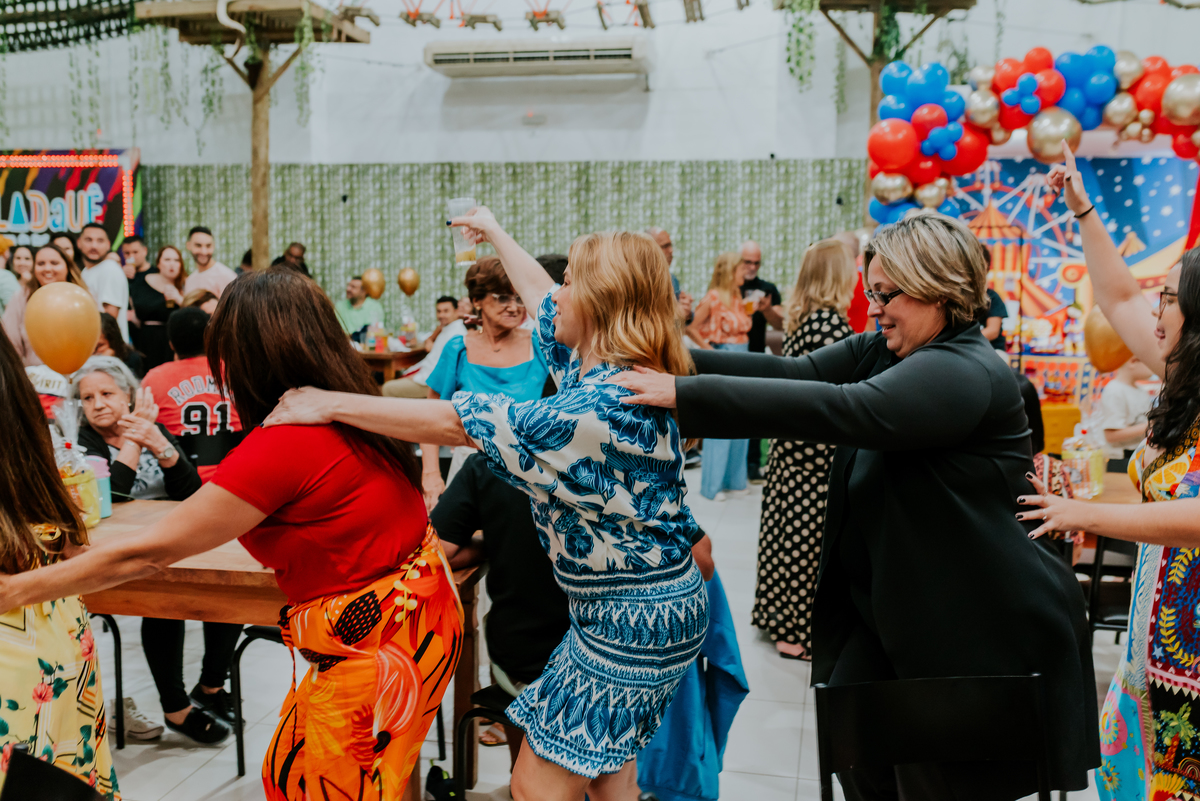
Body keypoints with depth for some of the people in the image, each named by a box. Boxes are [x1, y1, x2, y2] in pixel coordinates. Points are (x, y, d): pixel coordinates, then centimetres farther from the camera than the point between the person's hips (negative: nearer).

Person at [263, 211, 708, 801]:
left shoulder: (603, 408, -27)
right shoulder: (598, 368, 3)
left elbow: (456, 423, -26)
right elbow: (544, 302, 23)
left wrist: (332, 404, -20)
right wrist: (495, 233, 35)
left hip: (634, 620, -10)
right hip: (624, 607, 10)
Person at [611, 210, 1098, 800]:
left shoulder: (966, 373, -22)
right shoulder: (880, 351, 6)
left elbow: (841, 409, -34)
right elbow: (798, 373, -5)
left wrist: (687, 394, -36)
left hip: (976, 628, -8)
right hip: (889, 606, 8)